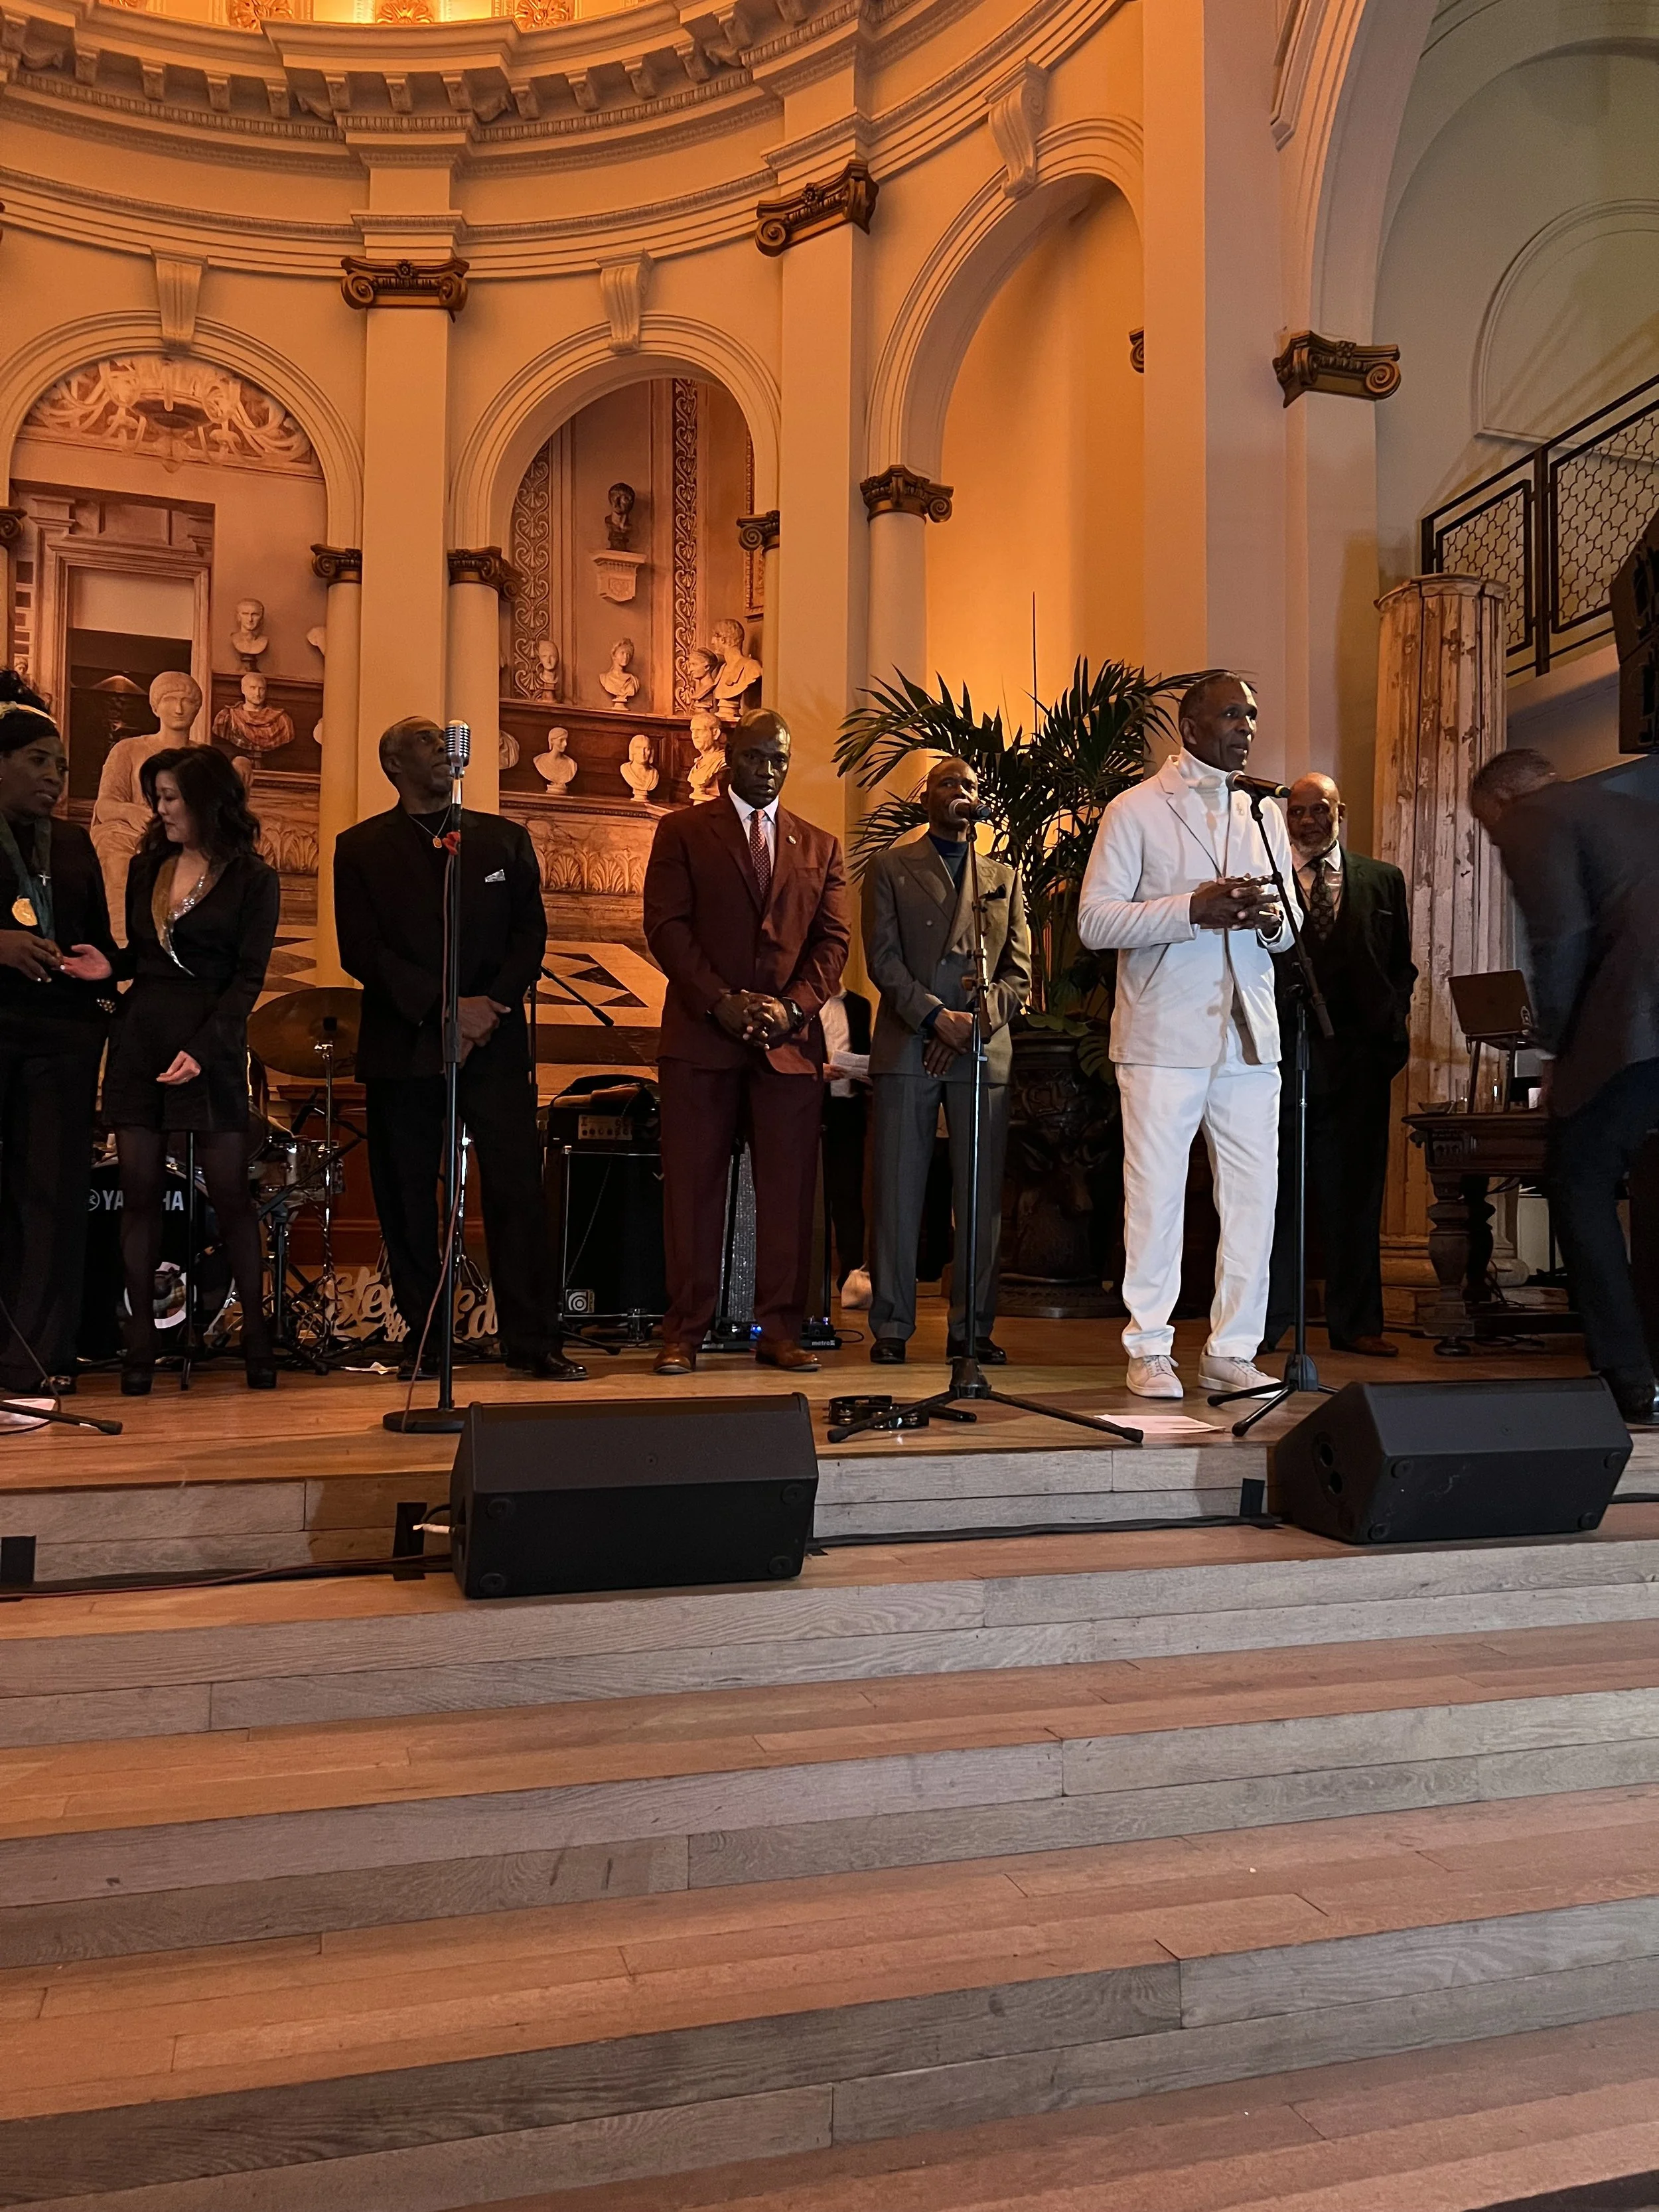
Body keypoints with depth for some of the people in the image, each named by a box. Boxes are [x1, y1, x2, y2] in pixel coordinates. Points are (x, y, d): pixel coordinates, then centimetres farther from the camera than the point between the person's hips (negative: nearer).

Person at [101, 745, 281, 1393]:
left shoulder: (252, 879, -2)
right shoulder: (146, 867, 13)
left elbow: (248, 977, -7)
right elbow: (140, 955, 19)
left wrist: (202, 1048, -17)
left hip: (211, 1042, -4)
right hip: (140, 1036, 5)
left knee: (229, 1192, -2)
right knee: (139, 1189, 2)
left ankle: (256, 1334, 9)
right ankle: (140, 1341, 7)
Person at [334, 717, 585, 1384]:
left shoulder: (504, 839, 14)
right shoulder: (361, 848, 8)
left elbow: (530, 933, 7)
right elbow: (361, 951, -3)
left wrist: (491, 1007, -8)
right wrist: (444, 1007, -12)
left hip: (494, 1042, 1)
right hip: (403, 1046, 0)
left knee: (517, 1190, -5)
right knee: (407, 1201, 3)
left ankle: (533, 1341, 0)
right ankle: (422, 1340, 13)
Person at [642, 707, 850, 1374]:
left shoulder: (820, 847, 17)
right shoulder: (682, 831, 9)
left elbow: (833, 939, 9)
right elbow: (665, 925, -1)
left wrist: (793, 1005, -7)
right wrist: (720, 1001, -12)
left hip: (791, 1038, 2)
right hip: (700, 1036, -2)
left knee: (788, 1190, 1)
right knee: (692, 1186, 0)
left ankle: (780, 1331, 9)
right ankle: (683, 1333, 6)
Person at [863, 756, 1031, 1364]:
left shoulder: (1003, 877, 19)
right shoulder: (891, 868, 12)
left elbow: (1019, 972, 11)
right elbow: (883, 959, 1)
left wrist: (974, 1021, -6)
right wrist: (936, 1016, -12)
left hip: (983, 1051, 2)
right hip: (906, 1048, -2)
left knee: (982, 1196, 1)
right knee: (899, 1191, -2)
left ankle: (972, 1327, 8)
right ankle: (891, 1326, 5)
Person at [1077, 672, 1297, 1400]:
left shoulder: (1265, 815, 19)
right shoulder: (1135, 810, 3)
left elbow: (1293, 922, 23)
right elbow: (1094, 921, -5)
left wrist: (1273, 920, -3)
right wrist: (1191, 909, -17)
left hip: (1249, 1036, 5)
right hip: (1164, 1036, -5)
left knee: (1254, 1195, 3)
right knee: (1155, 1193, -2)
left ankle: (1232, 1350, 14)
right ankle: (1149, 1351, 10)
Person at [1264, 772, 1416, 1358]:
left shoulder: (1383, 881, 14)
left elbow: (1402, 964, 16)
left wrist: (1391, 1022, 3)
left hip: (1359, 1054, 3)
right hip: (1282, 1049, -2)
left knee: (1355, 1189, 6)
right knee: (1276, 1189, 1)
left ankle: (1355, 1322, 15)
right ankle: (1267, 1318, 9)